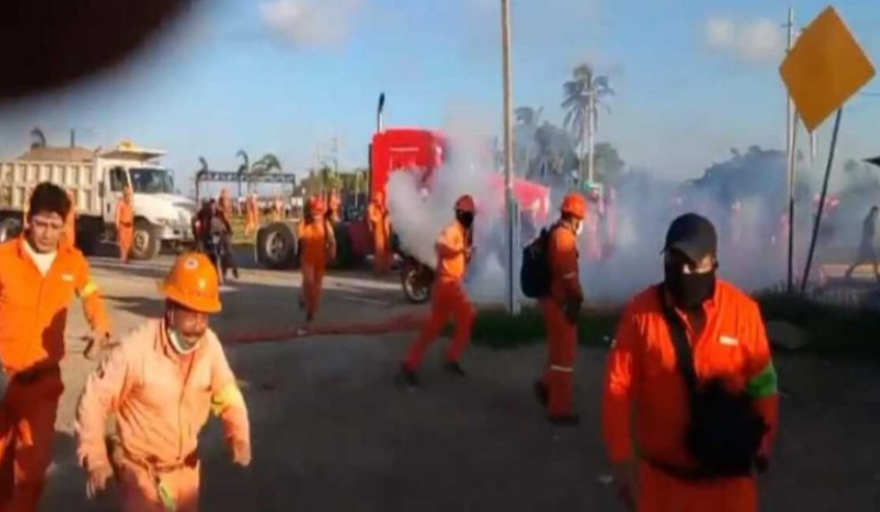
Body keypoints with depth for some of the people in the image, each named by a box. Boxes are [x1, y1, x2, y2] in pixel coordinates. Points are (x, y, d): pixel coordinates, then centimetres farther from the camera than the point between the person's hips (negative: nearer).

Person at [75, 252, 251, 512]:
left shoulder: (210, 344, -15)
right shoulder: (137, 348, -29)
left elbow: (226, 394, -1)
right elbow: (94, 400, -19)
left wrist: (239, 437, -16)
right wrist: (95, 460, -23)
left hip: (185, 465, 5)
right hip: (141, 467, -5)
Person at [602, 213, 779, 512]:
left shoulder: (742, 310, -10)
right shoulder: (641, 312, -11)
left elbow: (762, 383, 0)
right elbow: (618, 387, -8)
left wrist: (761, 445, -6)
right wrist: (622, 459, -11)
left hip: (725, 471, 0)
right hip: (663, 470, 0)